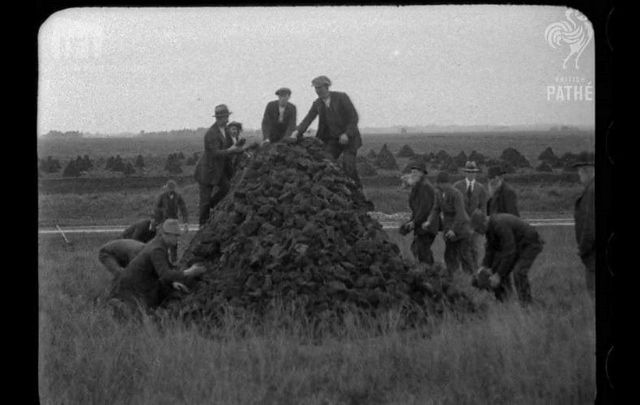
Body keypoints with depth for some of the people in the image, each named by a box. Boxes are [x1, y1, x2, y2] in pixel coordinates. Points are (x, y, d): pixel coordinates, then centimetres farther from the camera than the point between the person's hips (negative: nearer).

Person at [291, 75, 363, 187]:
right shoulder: (317, 104, -1)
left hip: (349, 137, -5)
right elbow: (308, 120, -9)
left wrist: (347, 134, -29)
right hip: (333, 139, 5)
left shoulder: (341, 97, -16)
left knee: (348, 163, -23)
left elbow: (354, 117, -17)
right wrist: (297, 131, -28)